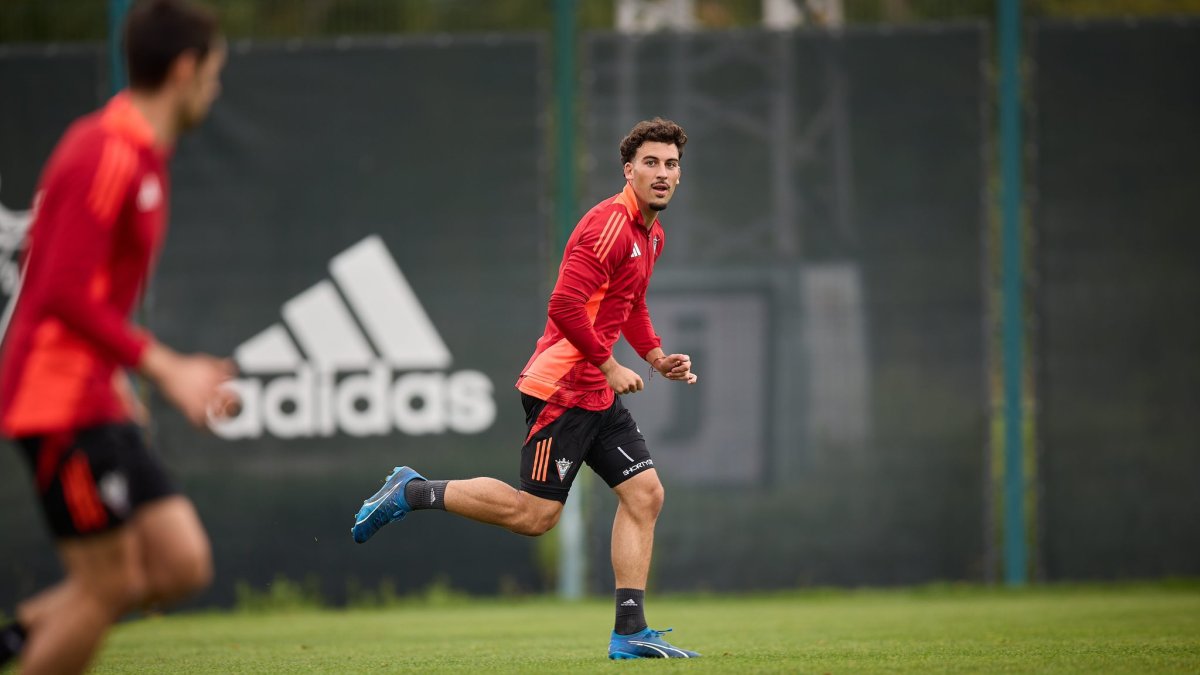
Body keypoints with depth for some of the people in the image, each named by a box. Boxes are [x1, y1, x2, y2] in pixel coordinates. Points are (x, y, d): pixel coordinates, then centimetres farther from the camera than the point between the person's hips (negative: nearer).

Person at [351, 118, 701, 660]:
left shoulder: (651, 234, 15)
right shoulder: (609, 223, -16)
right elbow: (566, 305, -23)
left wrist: (657, 356, 16)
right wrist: (607, 365, -16)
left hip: (599, 393, 9)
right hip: (561, 386, -9)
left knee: (645, 494, 1)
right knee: (535, 514, -9)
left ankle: (629, 632, 1)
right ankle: (414, 492, 6)